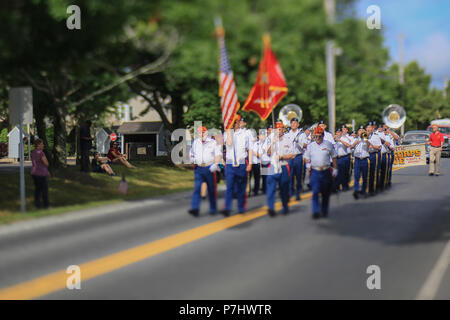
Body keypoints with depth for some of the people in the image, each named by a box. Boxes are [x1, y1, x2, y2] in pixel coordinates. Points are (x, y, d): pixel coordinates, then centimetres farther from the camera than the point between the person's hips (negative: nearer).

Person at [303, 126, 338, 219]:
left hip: (326, 172, 0)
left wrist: (335, 169, 7)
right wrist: (307, 160, -5)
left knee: (325, 193, 10)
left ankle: (324, 211, 25)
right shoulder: (310, 146, 6)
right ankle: (316, 212, -11)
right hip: (315, 172, 0)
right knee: (315, 192, -11)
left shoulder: (329, 144, 3)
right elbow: (306, 157, 18)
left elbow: (334, 157, 10)